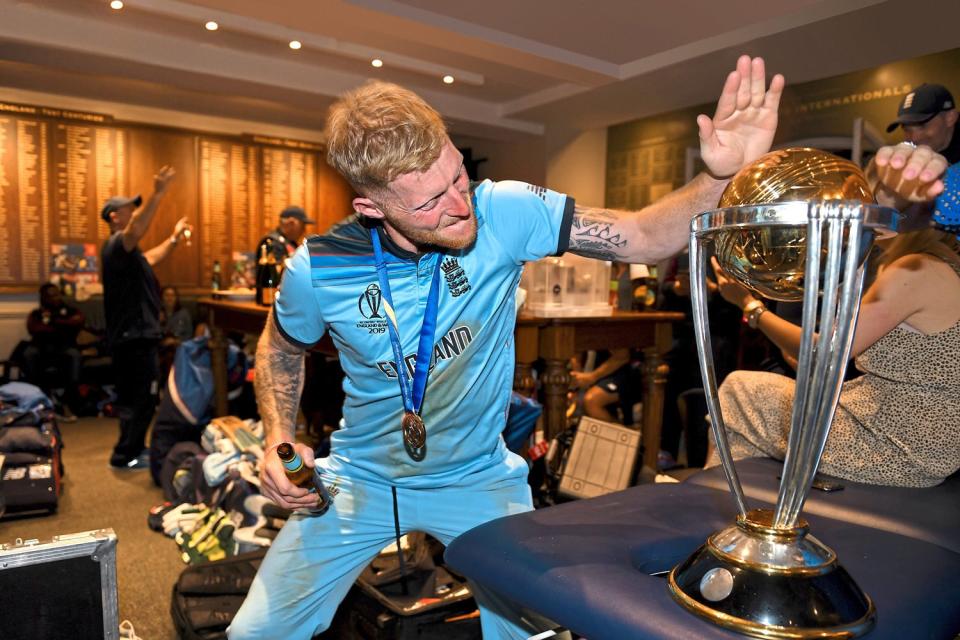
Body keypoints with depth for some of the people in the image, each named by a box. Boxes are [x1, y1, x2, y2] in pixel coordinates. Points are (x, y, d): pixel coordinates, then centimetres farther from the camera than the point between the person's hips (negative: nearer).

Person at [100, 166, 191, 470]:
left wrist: (174, 238, 33)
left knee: (134, 397, 19)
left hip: (136, 334, 11)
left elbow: (149, 258, 38)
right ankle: (124, 456, 3)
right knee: (141, 398, -5)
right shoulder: (116, 245, -15)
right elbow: (137, 230, -38)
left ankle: (131, 449, 30)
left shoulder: (125, 251, 18)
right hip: (134, 336, -11)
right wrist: (158, 193, -47)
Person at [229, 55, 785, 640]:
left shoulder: (505, 213, -20)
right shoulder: (317, 270, -18)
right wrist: (279, 441, -10)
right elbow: (281, 349, 4)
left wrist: (719, 176, -35)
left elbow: (646, 237, -17)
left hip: (478, 477, 0)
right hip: (360, 479, 1)